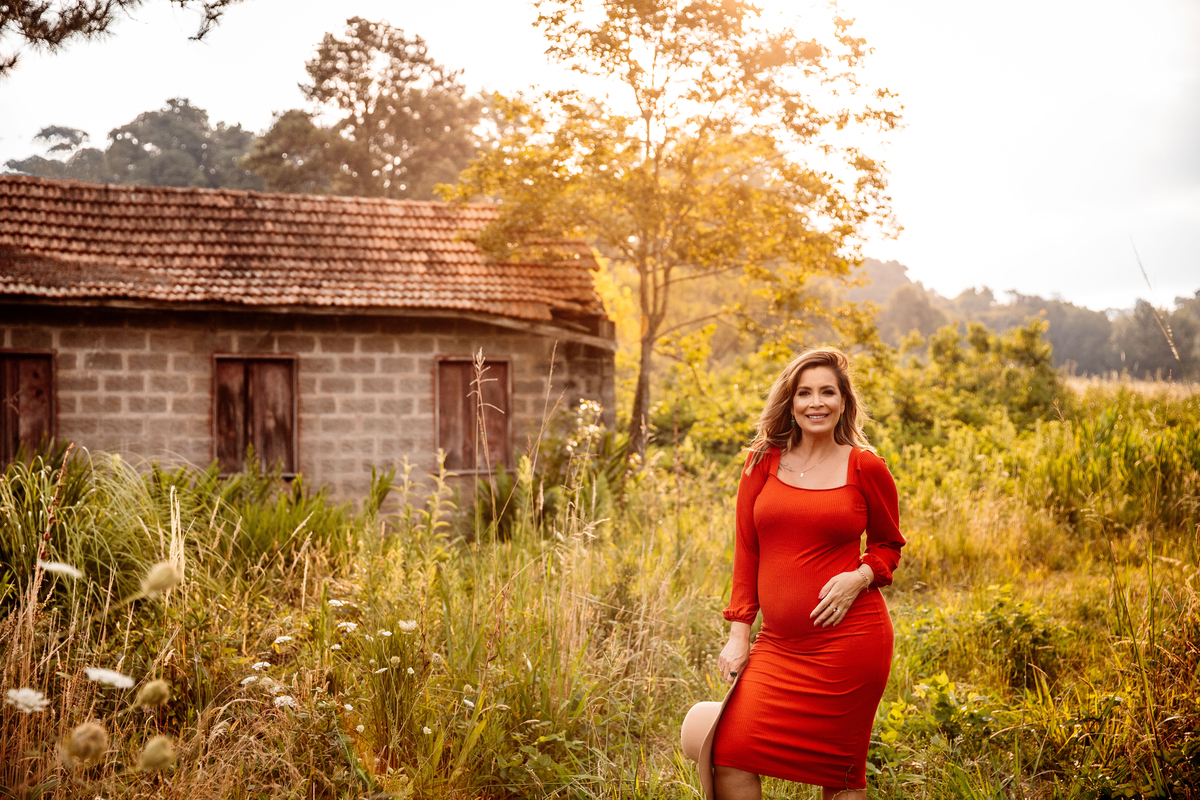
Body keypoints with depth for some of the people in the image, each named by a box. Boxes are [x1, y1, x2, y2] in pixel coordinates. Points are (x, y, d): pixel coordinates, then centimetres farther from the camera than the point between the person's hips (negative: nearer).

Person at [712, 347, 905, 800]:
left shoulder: (866, 468, -1)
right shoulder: (763, 462, 5)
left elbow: (889, 544, 12)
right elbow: (746, 550, 9)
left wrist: (860, 577, -10)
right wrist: (739, 633, 5)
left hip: (848, 641, -2)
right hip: (779, 643, 3)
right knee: (730, 752, -6)